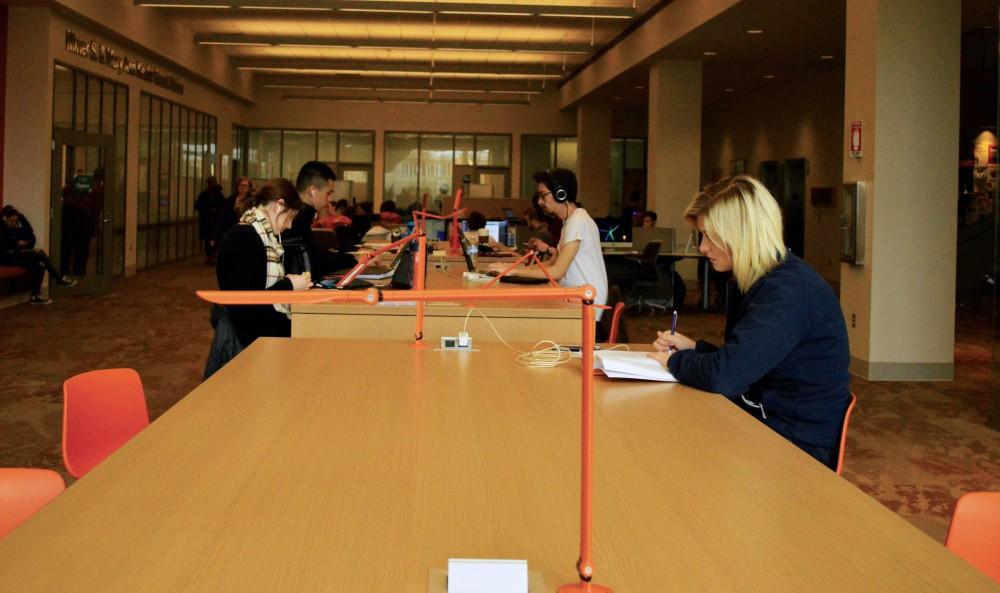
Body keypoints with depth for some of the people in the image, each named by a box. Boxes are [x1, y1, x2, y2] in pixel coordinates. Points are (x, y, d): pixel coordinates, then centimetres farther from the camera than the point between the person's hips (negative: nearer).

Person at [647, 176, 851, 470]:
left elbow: (723, 375, -31)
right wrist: (693, 348, 2)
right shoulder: (753, 282, 9)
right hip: (760, 419, 8)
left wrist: (674, 361, -12)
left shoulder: (788, 290, -23)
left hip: (797, 443, -8)